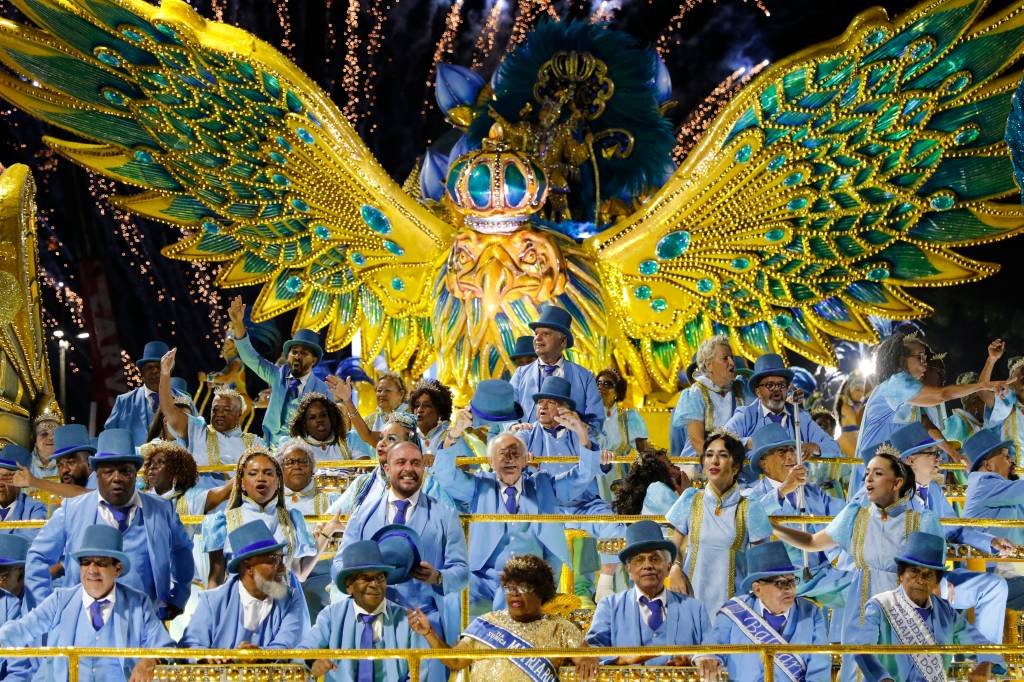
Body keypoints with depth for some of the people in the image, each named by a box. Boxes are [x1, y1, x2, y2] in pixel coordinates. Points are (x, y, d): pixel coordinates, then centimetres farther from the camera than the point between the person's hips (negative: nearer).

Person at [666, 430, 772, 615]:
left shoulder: (749, 509, 1)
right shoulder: (690, 500, 6)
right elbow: (674, 547, 9)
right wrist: (675, 568, -11)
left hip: (732, 600, -1)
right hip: (692, 596, 1)